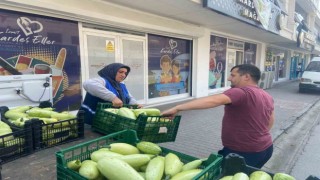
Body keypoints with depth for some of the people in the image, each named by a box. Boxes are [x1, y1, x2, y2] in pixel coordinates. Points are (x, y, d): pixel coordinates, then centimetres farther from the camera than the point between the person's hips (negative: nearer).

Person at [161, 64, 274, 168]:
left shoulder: (241, 92, -24)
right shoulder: (267, 96, 7)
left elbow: (213, 100, -37)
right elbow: (271, 121, 18)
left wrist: (177, 108, -40)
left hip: (243, 153, -9)